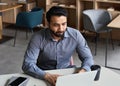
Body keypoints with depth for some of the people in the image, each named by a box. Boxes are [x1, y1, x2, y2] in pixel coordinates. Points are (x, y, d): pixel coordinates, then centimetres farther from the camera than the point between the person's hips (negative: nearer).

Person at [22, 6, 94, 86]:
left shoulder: (75, 35, -12)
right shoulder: (38, 37, -18)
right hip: (44, 77, -2)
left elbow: (88, 58, -5)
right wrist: (47, 76, -39)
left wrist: (83, 71, -28)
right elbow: (27, 65, -23)